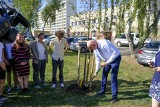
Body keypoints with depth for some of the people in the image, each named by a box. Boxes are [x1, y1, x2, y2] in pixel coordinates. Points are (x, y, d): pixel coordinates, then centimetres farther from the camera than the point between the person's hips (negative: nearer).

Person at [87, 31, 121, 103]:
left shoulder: (104, 43, -34)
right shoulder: (95, 49, -6)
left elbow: (114, 54, -33)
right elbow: (98, 60, 5)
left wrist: (106, 63, -32)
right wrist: (96, 71, 7)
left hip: (116, 58, -8)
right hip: (108, 59, 8)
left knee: (113, 76, -12)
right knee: (104, 74, 12)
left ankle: (114, 96, -4)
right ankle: (103, 90, 30)